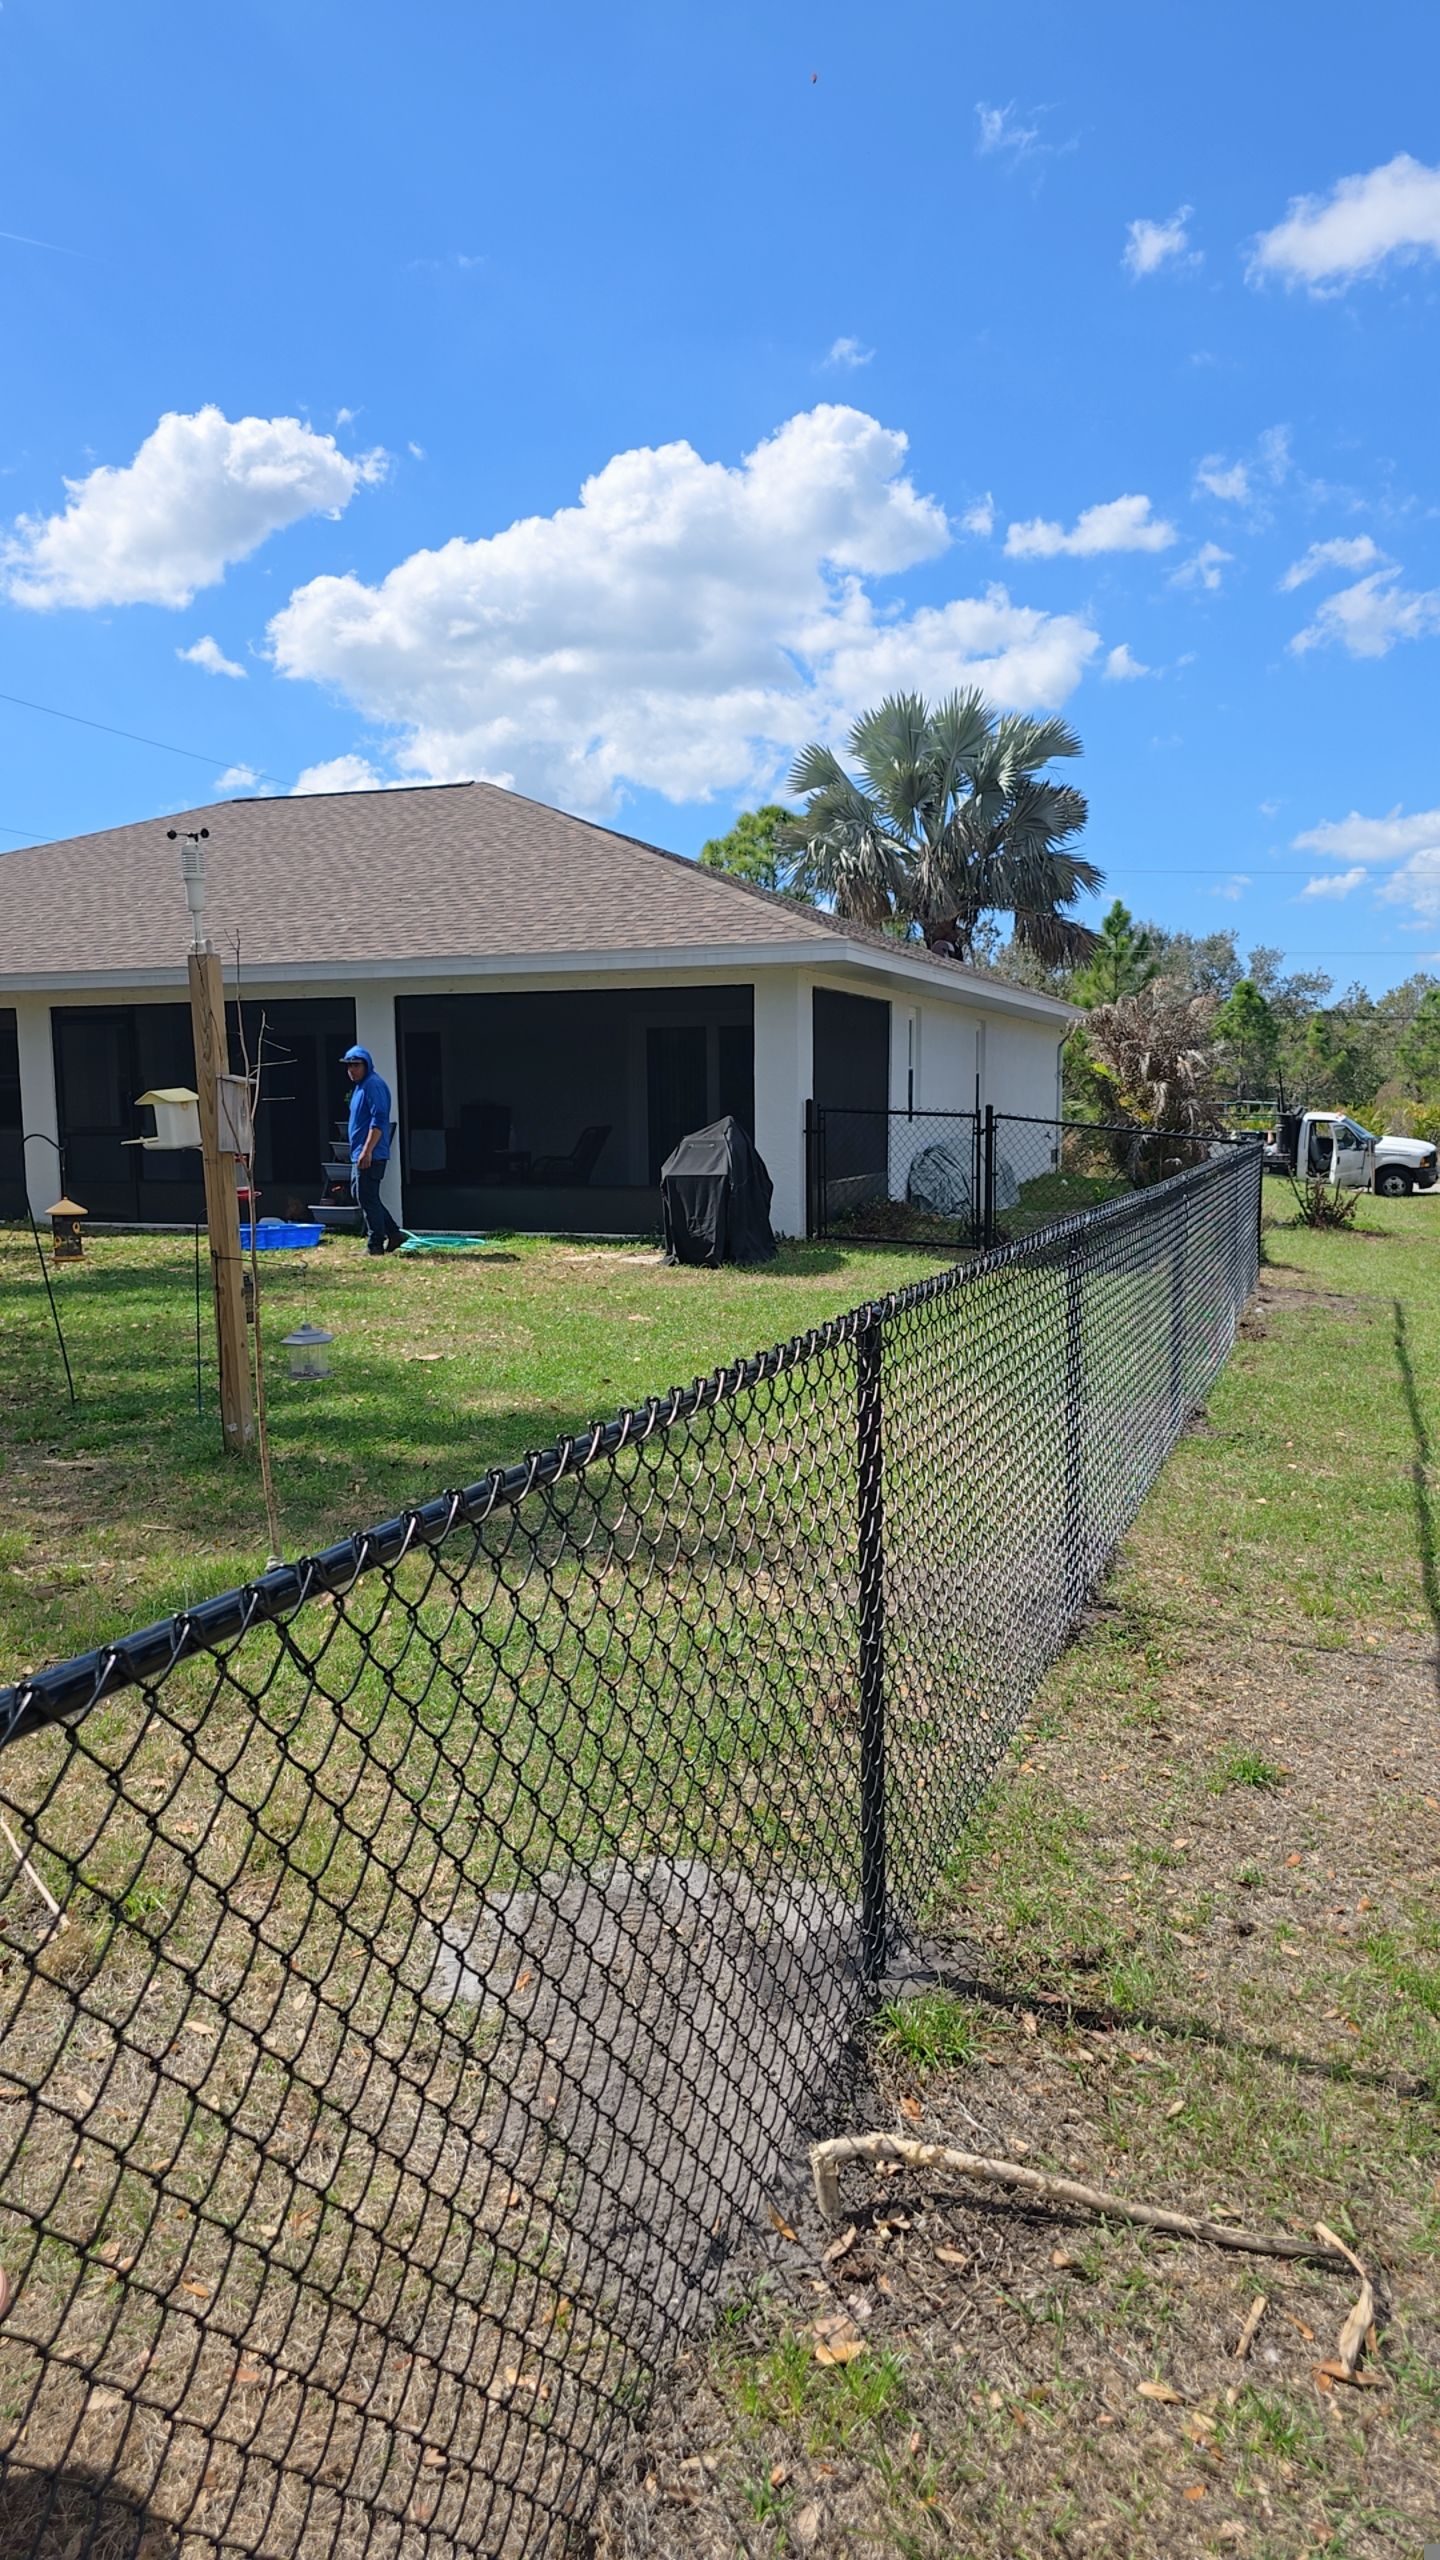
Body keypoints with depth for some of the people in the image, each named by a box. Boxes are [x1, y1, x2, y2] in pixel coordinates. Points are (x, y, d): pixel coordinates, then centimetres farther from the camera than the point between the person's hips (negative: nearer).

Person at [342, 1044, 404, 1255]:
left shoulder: (373, 1085, -14)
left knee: (367, 1199, -7)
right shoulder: (360, 1086, 18)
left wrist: (367, 1151, -25)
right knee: (362, 1196, 14)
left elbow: (379, 1120, -22)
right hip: (360, 1153, 11)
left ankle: (376, 1244, 0)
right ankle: (393, 1233, 17)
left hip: (370, 1155, -11)